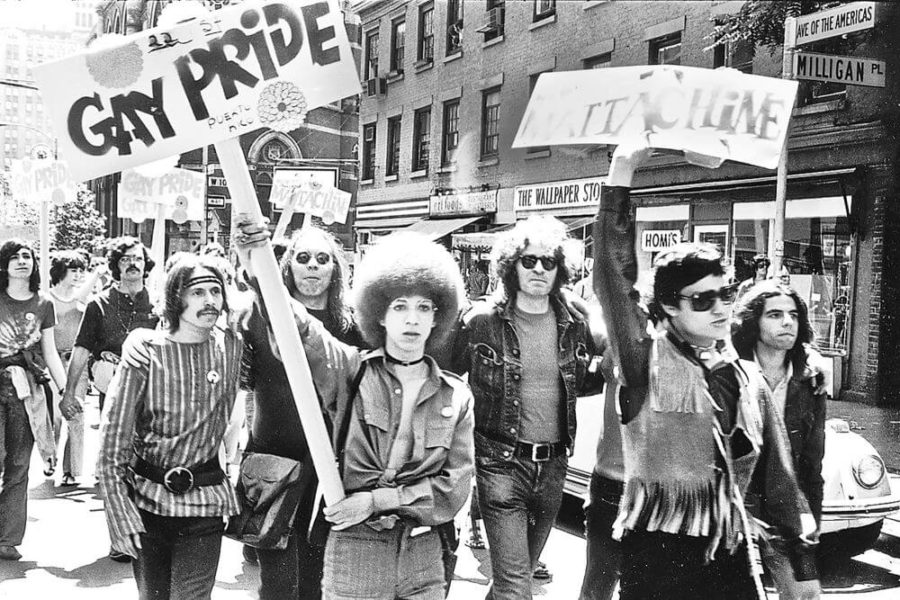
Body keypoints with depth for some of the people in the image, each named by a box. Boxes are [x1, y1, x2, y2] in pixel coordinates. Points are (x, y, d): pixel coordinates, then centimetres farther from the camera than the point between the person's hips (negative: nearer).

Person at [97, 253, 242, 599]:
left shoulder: (231, 347, -2)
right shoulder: (145, 353, -9)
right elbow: (112, 447, -6)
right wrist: (121, 517, -12)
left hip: (205, 503, 1)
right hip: (148, 497, -1)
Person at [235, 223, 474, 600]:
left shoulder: (455, 396, 2)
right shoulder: (350, 371, -2)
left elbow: (455, 486, -2)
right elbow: (297, 328, -18)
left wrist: (378, 499, -12)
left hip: (423, 556, 2)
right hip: (354, 551, -2)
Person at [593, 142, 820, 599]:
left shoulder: (746, 379, 8)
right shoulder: (647, 361, -7)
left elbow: (777, 477, 13)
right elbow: (614, 273, -20)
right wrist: (621, 172, -26)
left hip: (732, 554, 5)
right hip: (656, 556, -4)